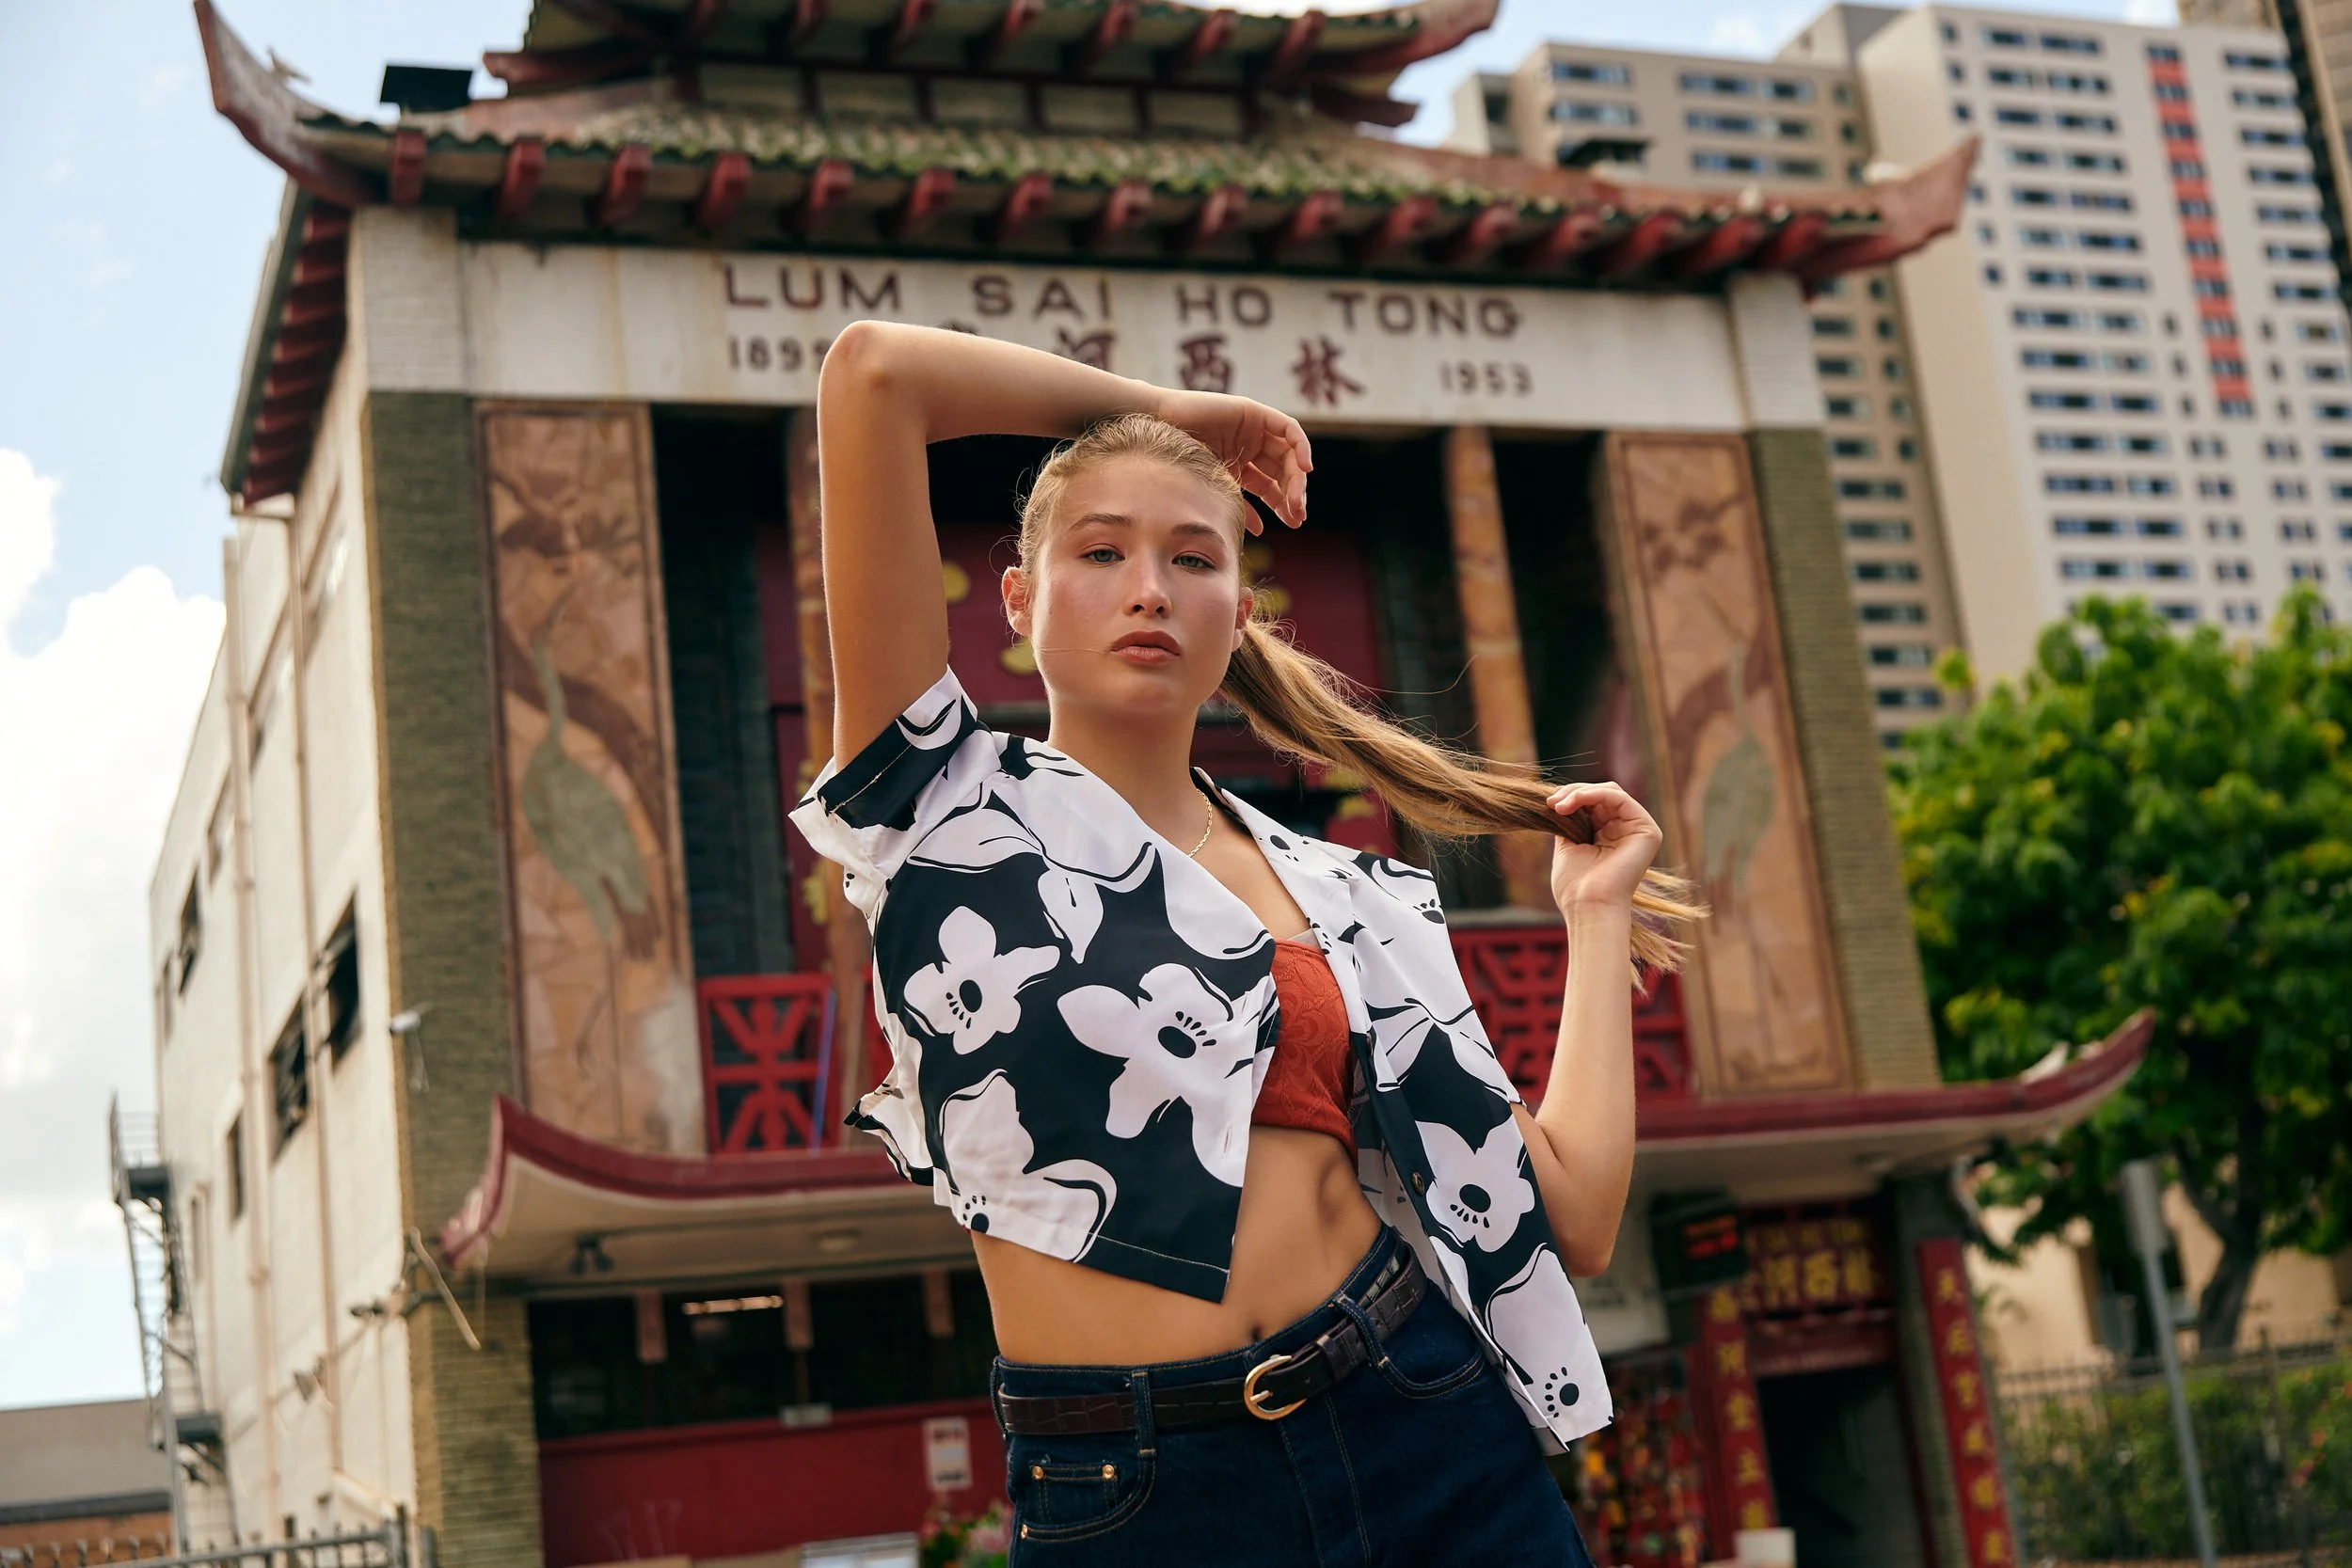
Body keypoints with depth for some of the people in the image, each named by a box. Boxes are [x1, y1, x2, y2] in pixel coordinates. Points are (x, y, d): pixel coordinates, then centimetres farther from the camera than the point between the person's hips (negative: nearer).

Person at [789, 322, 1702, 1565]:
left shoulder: (1343, 897, 10)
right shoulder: (958, 819, -2)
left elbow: (1574, 1218, 3)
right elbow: (872, 370, -11)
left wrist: (1592, 912, 13)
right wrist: (1152, 407, 5)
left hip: (1440, 1456, 4)